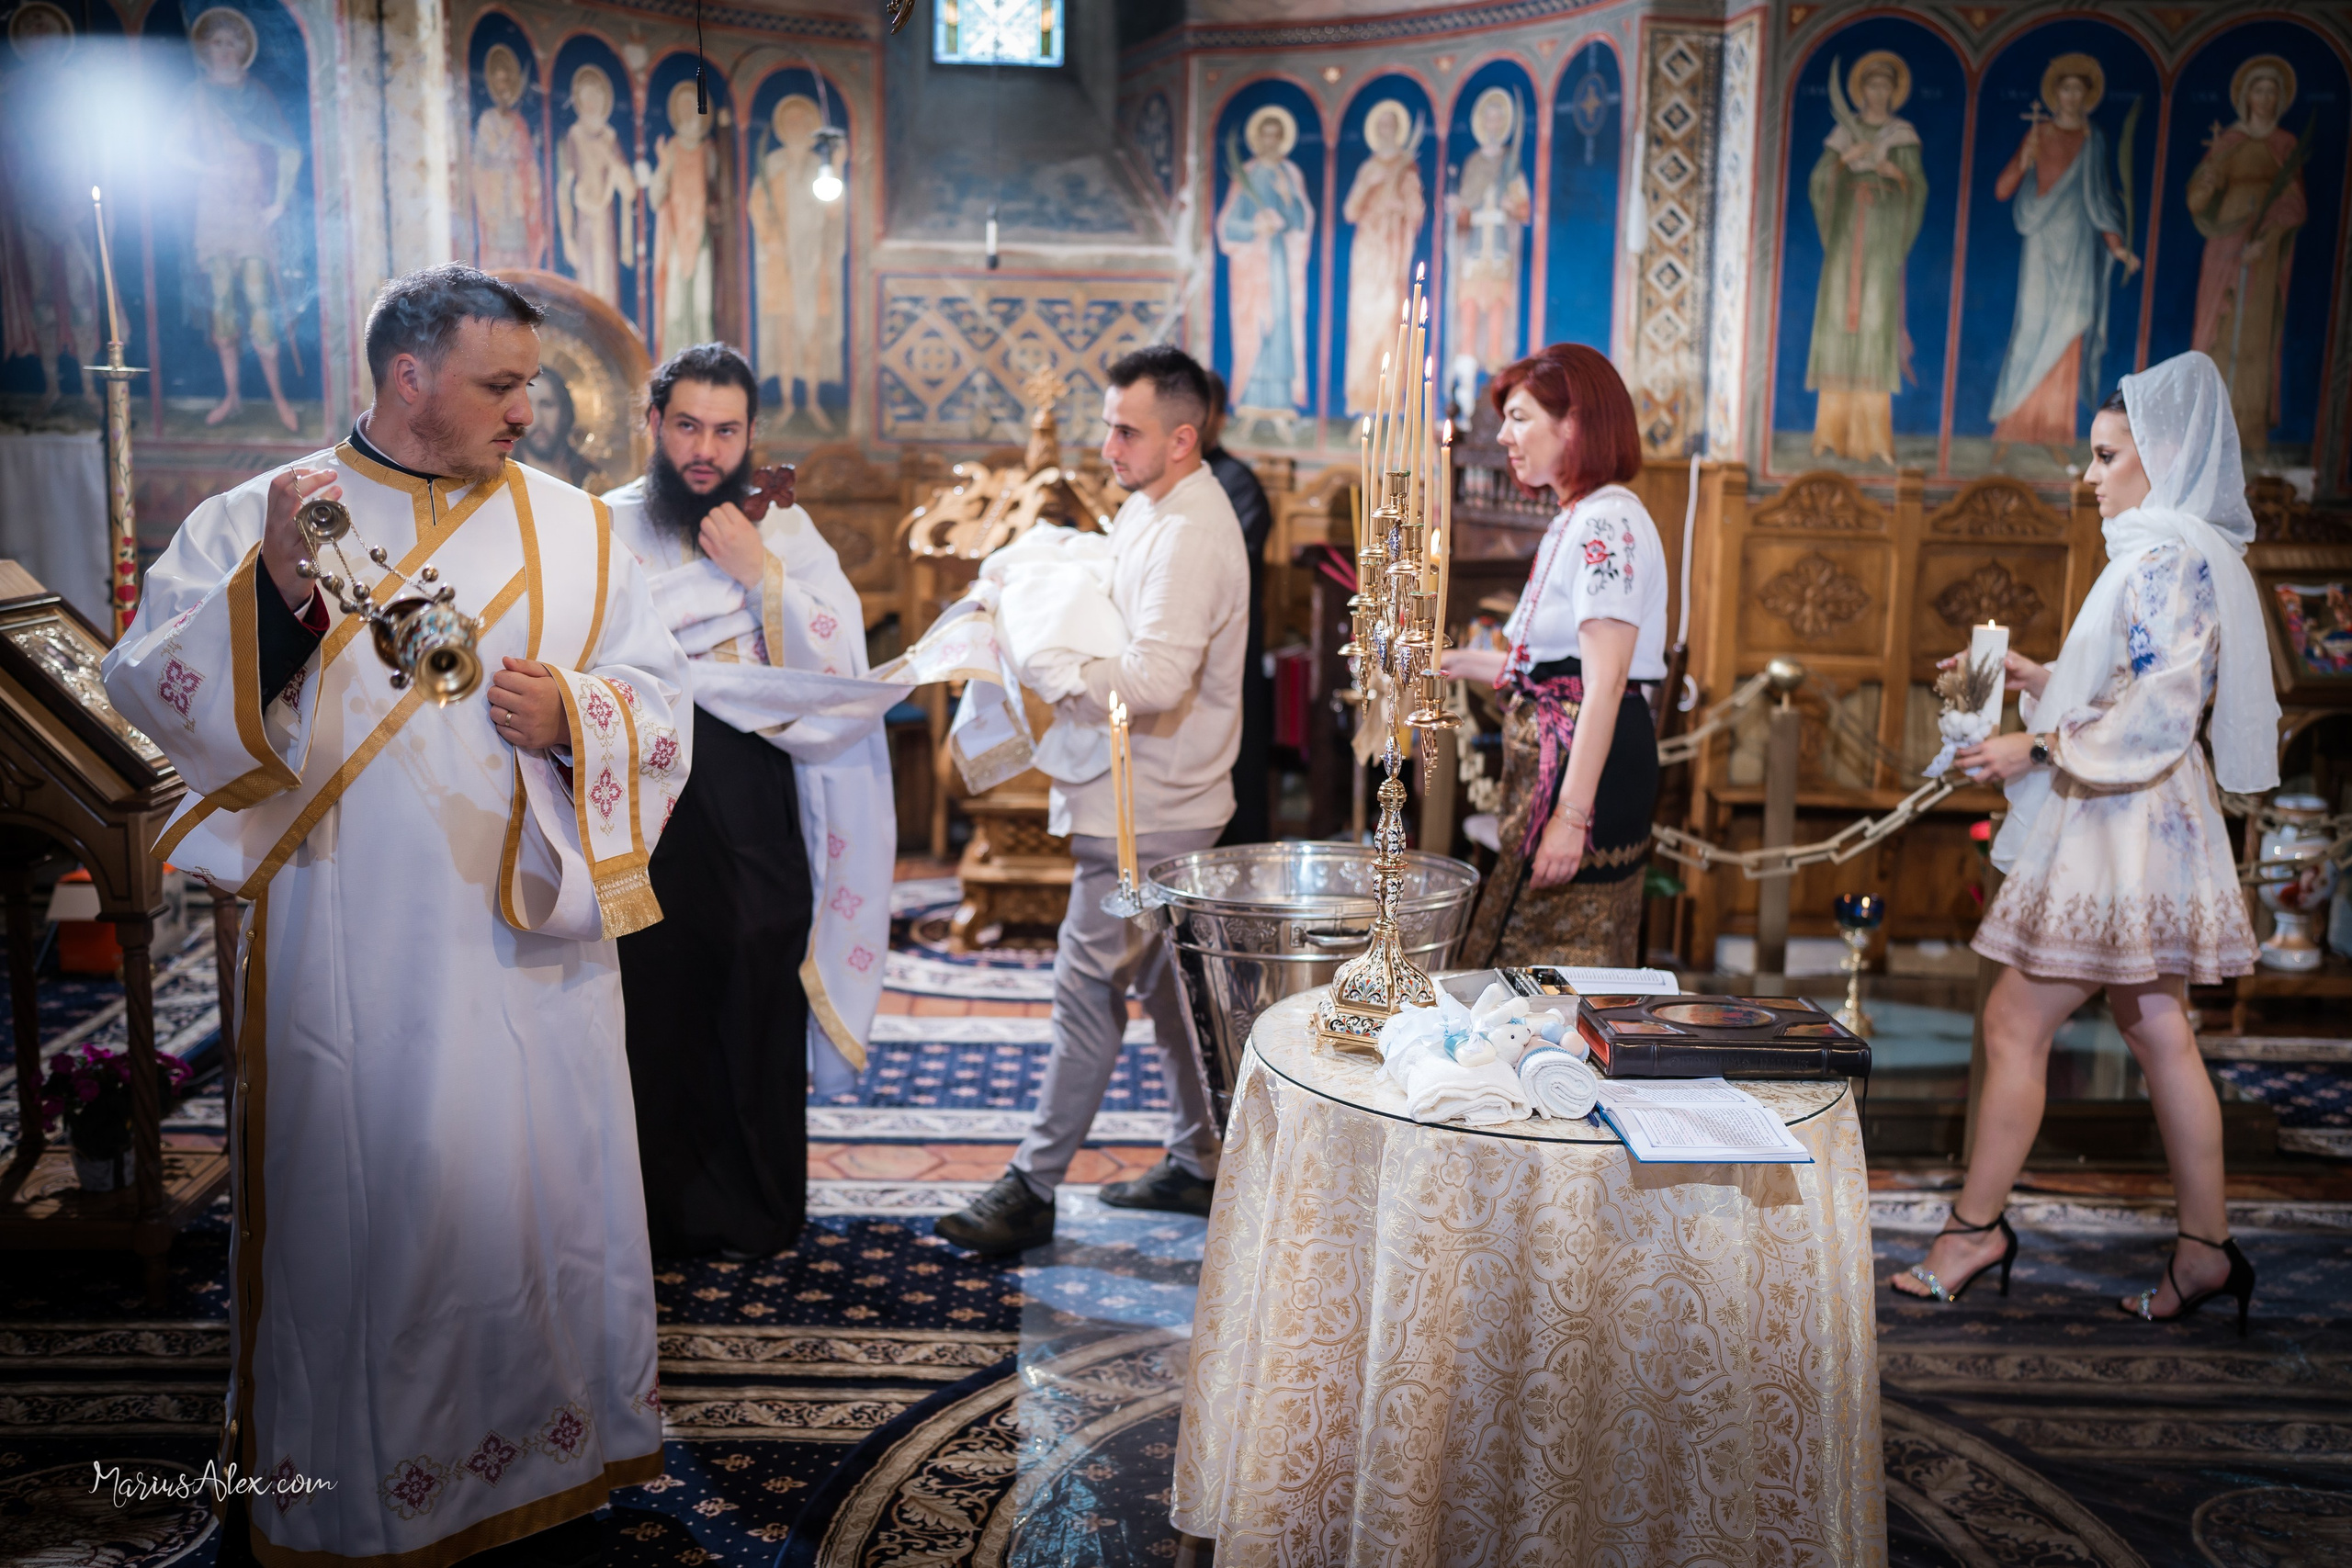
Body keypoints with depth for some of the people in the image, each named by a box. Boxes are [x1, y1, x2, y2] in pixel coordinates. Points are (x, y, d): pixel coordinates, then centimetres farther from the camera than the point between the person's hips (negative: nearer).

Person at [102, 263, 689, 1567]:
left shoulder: (571, 525, 7)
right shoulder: (252, 519, 2)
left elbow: (661, 692, 7)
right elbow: (144, 688, -8)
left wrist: (574, 713, -14)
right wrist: (272, 583, -24)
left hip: (531, 942, 2)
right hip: (346, 956, -1)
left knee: (540, 1194, 8)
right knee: (351, 1199, 7)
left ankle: (555, 1462, 27)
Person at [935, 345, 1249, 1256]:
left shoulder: (1188, 533, -20)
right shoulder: (1154, 510, 14)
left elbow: (1158, 675, -30)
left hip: (1149, 809, -11)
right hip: (1160, 797, 11)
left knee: (1089, 983, -4)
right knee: (1164, 979, 16)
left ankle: (1034, 1189, 7)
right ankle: (1202, 1163, 28)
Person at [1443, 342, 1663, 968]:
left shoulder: (1608, 522, -15)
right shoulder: (1575, 521, 17)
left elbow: (1604, 683, -22)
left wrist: (1571, 814, -25)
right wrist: (1454, 661, 20)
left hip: (1590, 765, -10)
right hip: (1553, 758, 10)